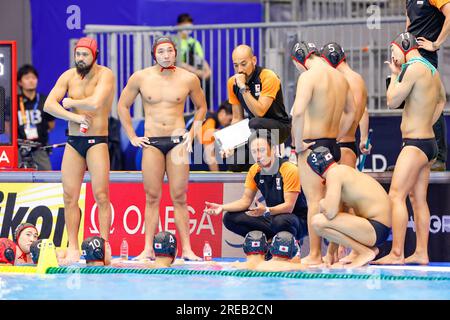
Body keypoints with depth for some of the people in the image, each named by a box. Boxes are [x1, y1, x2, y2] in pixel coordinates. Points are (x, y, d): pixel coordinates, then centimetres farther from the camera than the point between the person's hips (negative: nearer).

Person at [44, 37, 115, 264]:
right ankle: (73, 248, 3)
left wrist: (70, 102, -7)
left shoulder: (105, 75, -7)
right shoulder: (68, 76, 7)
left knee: (101, 196, -10)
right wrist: (75, 117, -13)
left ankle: (104, 246, -9)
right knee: (70, 197, 1)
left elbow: (95, 103, -24)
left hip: (97, 141, -5)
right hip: (73, 141, 5)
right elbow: (49, 105, -2)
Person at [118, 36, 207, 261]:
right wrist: (132, 137, 6)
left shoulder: (188, 79, 3)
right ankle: (148, 249, 1)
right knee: (152, 197, 0)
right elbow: (122, 106, 12)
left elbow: (201, 107, 17)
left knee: (179, 197, -1)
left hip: (177, 141, 0)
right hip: (151, 142, 0)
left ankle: (186, 249, -1)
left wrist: (192, 133, 6)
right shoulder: (140, 78, 2)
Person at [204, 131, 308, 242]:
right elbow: (246, 201, 4)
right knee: (230, 218, -9)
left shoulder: (289, 170, -19)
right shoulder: (254, 171, 0)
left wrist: (266, 211, -42)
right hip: (272, 218, 6)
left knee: (282, 221, -41)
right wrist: (222, 207, -13)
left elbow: (289, 206, -24)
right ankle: (270, 240, -8)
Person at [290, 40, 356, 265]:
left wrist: (298, 142, -16)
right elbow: (351, 112, 25)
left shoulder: (309, 77, -12)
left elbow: (298, 111, -25)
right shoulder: (340, 77, 13)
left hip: (313, 146, -7)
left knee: (314, 201, -6)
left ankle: (314, 256, -5)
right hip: (333, 145, 7)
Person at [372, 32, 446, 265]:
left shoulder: (413, 69, -15)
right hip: (429, 141, 10)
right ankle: (421, 253, 12)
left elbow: (392, 102, -10)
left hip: (415, 144, -10)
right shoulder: (432, 70, 14)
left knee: (396, 196, -12)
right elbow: (441, 100, 31)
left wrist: (394, 75, 2)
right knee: (418, 198, 12)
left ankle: (397, 254, -17)